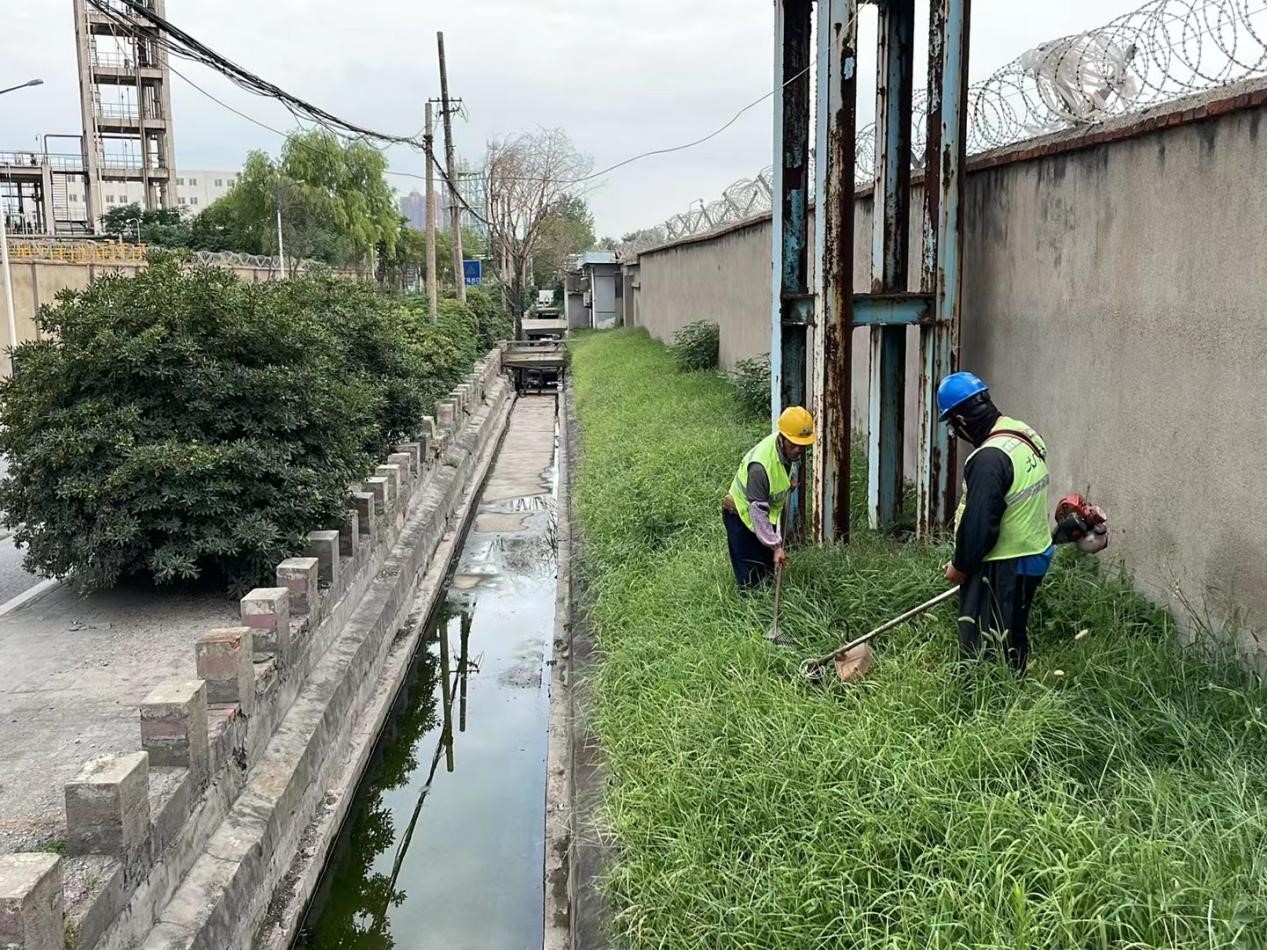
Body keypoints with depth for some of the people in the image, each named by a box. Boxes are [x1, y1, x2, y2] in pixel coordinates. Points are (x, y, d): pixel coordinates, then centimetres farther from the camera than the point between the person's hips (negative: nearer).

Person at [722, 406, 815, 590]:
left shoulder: (789, 449, -14)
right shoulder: (760, 465, -39)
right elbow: (757, 512, -34)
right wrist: (776, 546, -33)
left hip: (768, 513, 8)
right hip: (742, 516, -8)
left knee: (769, 569, 18)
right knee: (751, 580, -3)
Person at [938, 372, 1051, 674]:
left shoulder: (989, 458, -27)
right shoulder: (1027, 435, 4)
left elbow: (978, 524, -25)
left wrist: (960, 566, -9)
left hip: (1002, 569, -10)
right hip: (1035, 554, 10)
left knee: (983, 650, 0)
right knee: (1013, 641, 22)